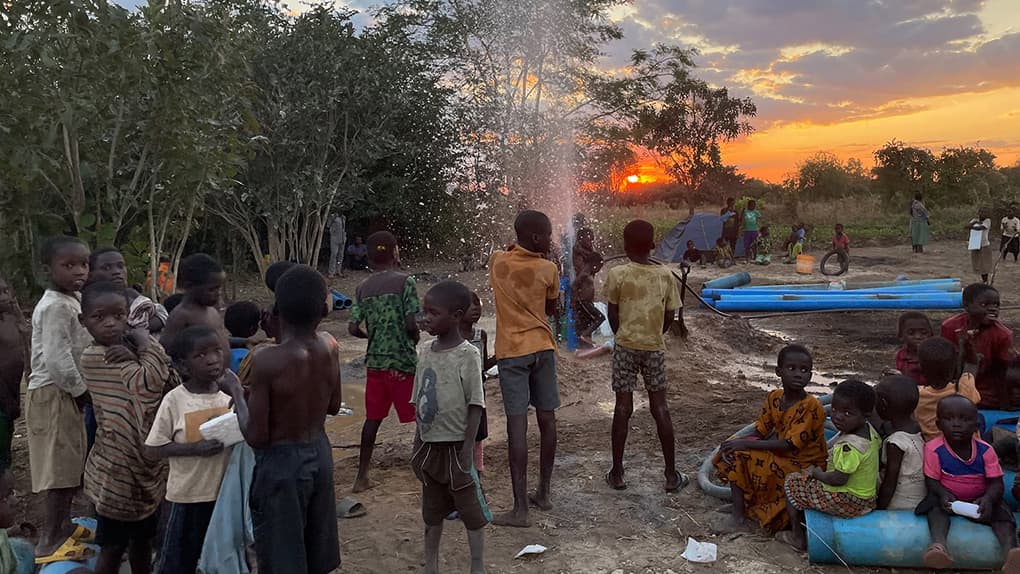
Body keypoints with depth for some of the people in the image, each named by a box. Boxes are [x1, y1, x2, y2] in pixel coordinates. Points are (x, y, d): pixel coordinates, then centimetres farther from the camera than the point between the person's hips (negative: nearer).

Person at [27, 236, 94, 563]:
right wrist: (83, 391, -16)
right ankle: (50, 542, 0)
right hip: (53, 394, -10)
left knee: (71, 465, 18)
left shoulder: (72, 301, 13)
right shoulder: (56, 306, -19)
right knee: (61, 467, -7)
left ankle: (62, 526, 32)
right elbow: (57, 359, -24)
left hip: (66, 392, 10)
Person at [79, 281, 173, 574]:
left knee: (143, 538, 21)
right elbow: (152, 381, -30)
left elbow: (165, 379, -7)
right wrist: (146, 343, -17)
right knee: (113, 547, 4)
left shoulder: (126, 351, 5)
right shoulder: (95, 356, -19)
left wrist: (137, 354, -22)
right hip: (118, 467, -8)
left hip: (145, 463, 8)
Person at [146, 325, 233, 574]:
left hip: (226, 492, 3)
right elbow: (152, 449, -10)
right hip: (188, 495, -3)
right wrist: (195, 448, -21)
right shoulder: (174, 401, -12)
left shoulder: (230, 396, -2)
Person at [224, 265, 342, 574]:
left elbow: (256, 437, -18)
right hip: (320, 453, 6)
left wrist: (236, 390, -7)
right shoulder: (330, 345, -7)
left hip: (281, 462, -6)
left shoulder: (266, 359, -24)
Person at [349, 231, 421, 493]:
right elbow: (411, 324, -16)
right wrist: (415, 338, 4)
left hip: (375, 362, 5)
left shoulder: (363, 287, 4)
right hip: (403, 362, -5)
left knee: (373, 419, 14)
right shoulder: (405, 282, -10)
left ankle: (362, 476, 18)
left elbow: (353, 328, -1)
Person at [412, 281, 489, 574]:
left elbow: (475, 405, -15)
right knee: (432, 509, 17)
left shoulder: (468, 355, -15)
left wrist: (467, 449, -17)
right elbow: (420, 403, 9)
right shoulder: (425, 352, 3)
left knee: (469, 508, 8)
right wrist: (417, 445, 10)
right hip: (429, 445, 6)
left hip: (455, 446, -6)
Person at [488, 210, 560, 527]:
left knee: (517, 425, -5)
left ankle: (520, 508, -6)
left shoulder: (497, 261, -2)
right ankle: (543, 493, 24)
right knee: (547, 419, 12)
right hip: (543, 348, 1)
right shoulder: (548, 269, -6)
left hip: (511, 351, 0)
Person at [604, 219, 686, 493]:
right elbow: (670, 316, 2)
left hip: (626, 346, -1)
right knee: (660, 407, 8)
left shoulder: (617, 274, -9)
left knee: (623, 406, 5)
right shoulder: (665, 275, -3)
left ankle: (617, 473, 12)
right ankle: (672, 474, 13)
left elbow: (612, 314, -3)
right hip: (655, 347, 1)